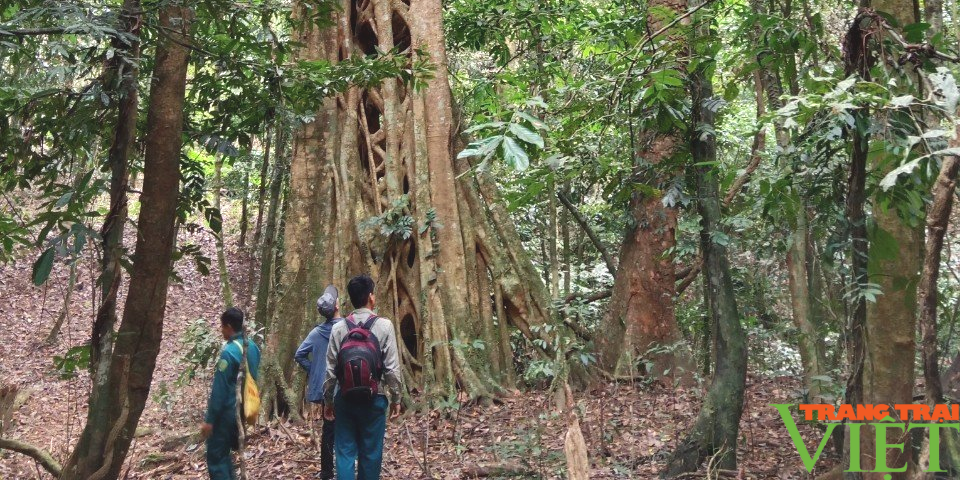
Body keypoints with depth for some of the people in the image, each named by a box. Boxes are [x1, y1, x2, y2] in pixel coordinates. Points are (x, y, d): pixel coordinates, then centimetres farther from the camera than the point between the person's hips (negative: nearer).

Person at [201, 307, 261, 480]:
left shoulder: (229, 352, -21)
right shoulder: (252, 347, 4)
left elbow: (219, 389, -20)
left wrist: (209, 420, -15)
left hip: (227, 412, -8)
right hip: (244, 409, 8)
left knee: (215, 456, 1)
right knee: (224, 452, 21)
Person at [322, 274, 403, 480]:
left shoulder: (339, 328, 1)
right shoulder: (384, 326, -6)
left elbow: (331, 369, 3)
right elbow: (392, 368, -7)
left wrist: (328, 400, 13)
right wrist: (396, 398, 3)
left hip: (345, 398, 2)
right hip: (373, 398, -2)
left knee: (345, 452, 5)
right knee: (370, 453, 6)